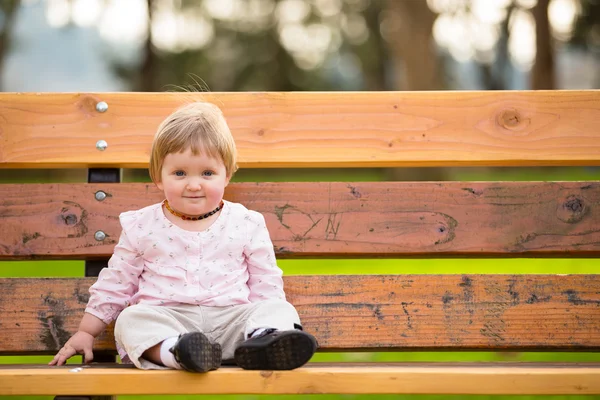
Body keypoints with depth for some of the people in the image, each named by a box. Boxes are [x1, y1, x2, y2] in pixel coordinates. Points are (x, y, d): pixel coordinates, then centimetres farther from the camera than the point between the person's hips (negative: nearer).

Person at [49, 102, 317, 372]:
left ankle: (261, 341, -56)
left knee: (280, 309, -24)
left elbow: (266, 286, 14)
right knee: (131, 319, -30)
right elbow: (114, 285, 17)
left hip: (230, 316, 1)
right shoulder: (142, 227, 10)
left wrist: (270, 318, 0)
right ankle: (175, 351, -57)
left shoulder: (246, 225, 10)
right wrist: (86, 332, 15)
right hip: (164, 317, 0)